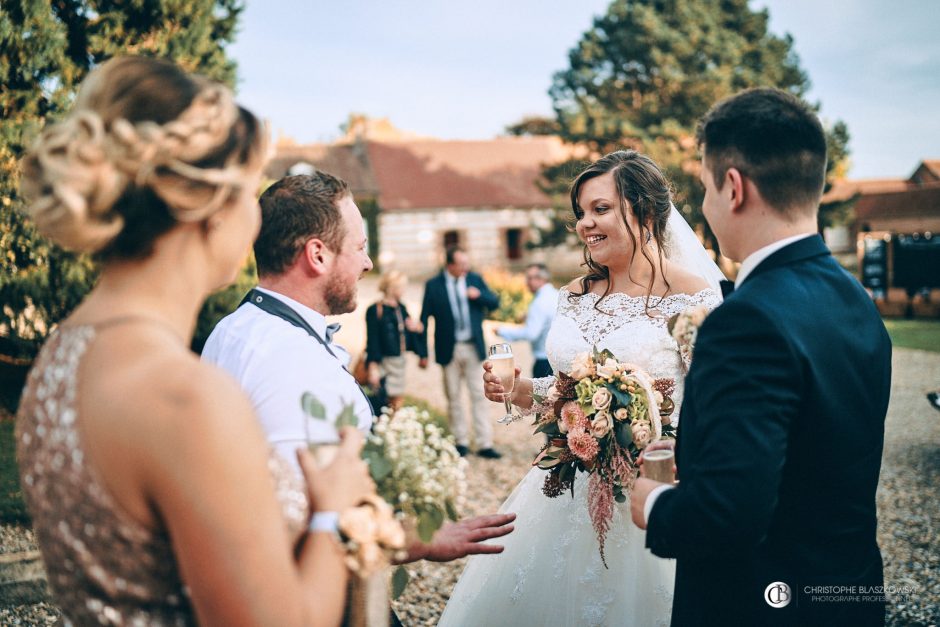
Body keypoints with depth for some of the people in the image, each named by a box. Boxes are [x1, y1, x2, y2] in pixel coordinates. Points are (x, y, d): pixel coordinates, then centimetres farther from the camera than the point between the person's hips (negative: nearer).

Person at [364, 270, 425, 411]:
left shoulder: (401, 308, 9)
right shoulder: (375, 310, -12)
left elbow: (407, 337, 17)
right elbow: (372, 340, -14)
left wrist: (417, 328, -5)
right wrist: (373, 366, -17)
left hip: (399, 361, 7)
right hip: (383, 362, -7)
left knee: (398, 400, 11)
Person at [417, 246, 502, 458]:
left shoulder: (475, 279, 3)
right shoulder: (433, 285, -4)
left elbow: (495, 302, 6)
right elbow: (424, 319, -2)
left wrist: (479, 295, -15)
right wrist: (423, 353, -4)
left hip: (473, 347, 1)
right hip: (449, 349, -1)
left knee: (479, 395, 2)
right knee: (453, 397, 7)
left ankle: (484, 444, 5)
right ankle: (461, 442, 19)